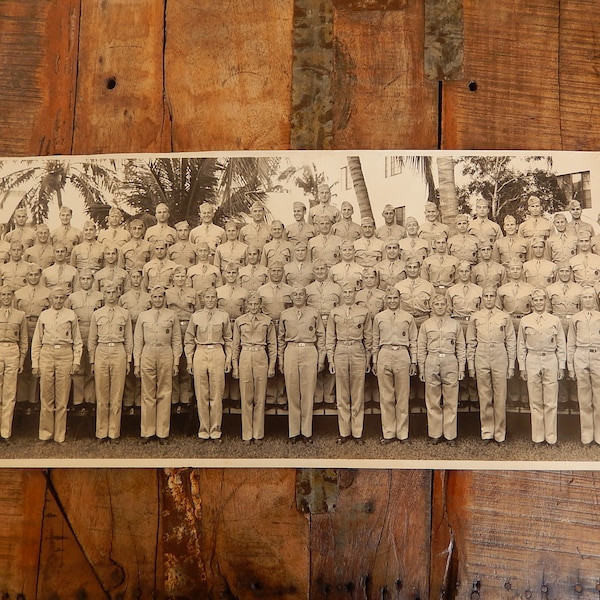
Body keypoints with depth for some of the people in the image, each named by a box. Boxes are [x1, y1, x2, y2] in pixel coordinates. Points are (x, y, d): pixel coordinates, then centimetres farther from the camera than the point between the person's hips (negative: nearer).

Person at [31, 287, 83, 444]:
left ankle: (60, 435, 13)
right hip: (46, 355, 1)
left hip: (65, 355, -1)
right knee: (46, 397, 5)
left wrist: (76, 361, 0)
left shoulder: (71, 315, 5)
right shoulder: (44, 315, 8)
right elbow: (36, 341, 11)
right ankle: (46, 434, 17)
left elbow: (77, 341, 7)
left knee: (62, 398, 3)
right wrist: (35, 363, 5)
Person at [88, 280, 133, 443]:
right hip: (101, 352, 0)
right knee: (101, 396, 3)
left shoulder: (125, 313, 7)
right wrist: (92, 361, 7)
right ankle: (102, 433, 12)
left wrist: (128, 360, 6)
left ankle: (114, 433, 9)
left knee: (117, 396, 1)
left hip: (119, 352, 0)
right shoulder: (97, 314, 8)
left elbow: (129, 339, 9)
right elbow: (92, 339, 11)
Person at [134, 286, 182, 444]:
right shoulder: (143, 316, 9)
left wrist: (176, 362, 1)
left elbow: (177, 340, 6)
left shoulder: (172, 315, 6)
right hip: (147, 355, 1)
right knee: (148, 395, 4)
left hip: (166, 355, -1)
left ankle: (163, 433, 9)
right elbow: (138, 341, 9)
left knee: (165, 395, 2)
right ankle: (147, 432, 13)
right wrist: (136, 364, 4)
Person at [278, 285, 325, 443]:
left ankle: (307, 432, 8)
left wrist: (321, 358, 4)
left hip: (309, 352, -1)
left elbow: (321, 336, 8)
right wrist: (280, 360, 11)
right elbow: (280, 338, 15)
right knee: (292, 392, 3)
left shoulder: (314, 314, 8)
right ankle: (294, 432, 11)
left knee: (308, 393, 0)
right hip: (291, 352, 1)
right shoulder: (285, 314, 11)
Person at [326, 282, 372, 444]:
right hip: (340, 352, 1)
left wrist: (368, 359, 6)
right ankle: (344, 432, 13)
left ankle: (357, 432, 10)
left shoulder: (363, 312, 6)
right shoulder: (334, 313, 7)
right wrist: (330, 359, 3)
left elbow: (368, 337, 8)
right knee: (342, 395, 5)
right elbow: (330, 338, 8)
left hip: (358, 352, 0)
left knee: (358, 394, 3)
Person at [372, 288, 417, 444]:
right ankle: (388, 433, 11)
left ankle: (402, 433, 11)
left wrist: (413, 361, 4)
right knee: (386, 397, 3)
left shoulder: (408, 317, 8)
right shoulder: (378, 317, 10)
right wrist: (374, 361, 10)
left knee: (402, 397, 3)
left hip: (402, 355, -1)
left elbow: (413, 341, 9)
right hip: (384, 355, 1)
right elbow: (375, 341, 13)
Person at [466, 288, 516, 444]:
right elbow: (471, 343, 7)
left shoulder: (505, 317, 4)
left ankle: (500, 434, 13)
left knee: (500, 398, 3)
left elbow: (511, 342, 5)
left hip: (500, 360, -1)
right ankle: (486, 433, 16)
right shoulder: (475, 317, 6)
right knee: (484, 398, 6)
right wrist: (471, 365, 4)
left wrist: (511, 365, 1)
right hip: (481, 360, 1)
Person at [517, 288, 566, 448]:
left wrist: (561, 366, 2)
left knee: (551, 403, 3)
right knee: (535, 402, 6)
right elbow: (521, 345, 7)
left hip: (551, 362, 0)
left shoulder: (555, 320, 4)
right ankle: (537, 437, 14)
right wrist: (522, 367, 3)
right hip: (532, 362, 0)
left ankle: (551, 437, 12)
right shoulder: (525, 321, 5)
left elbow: (561, 345, 6)